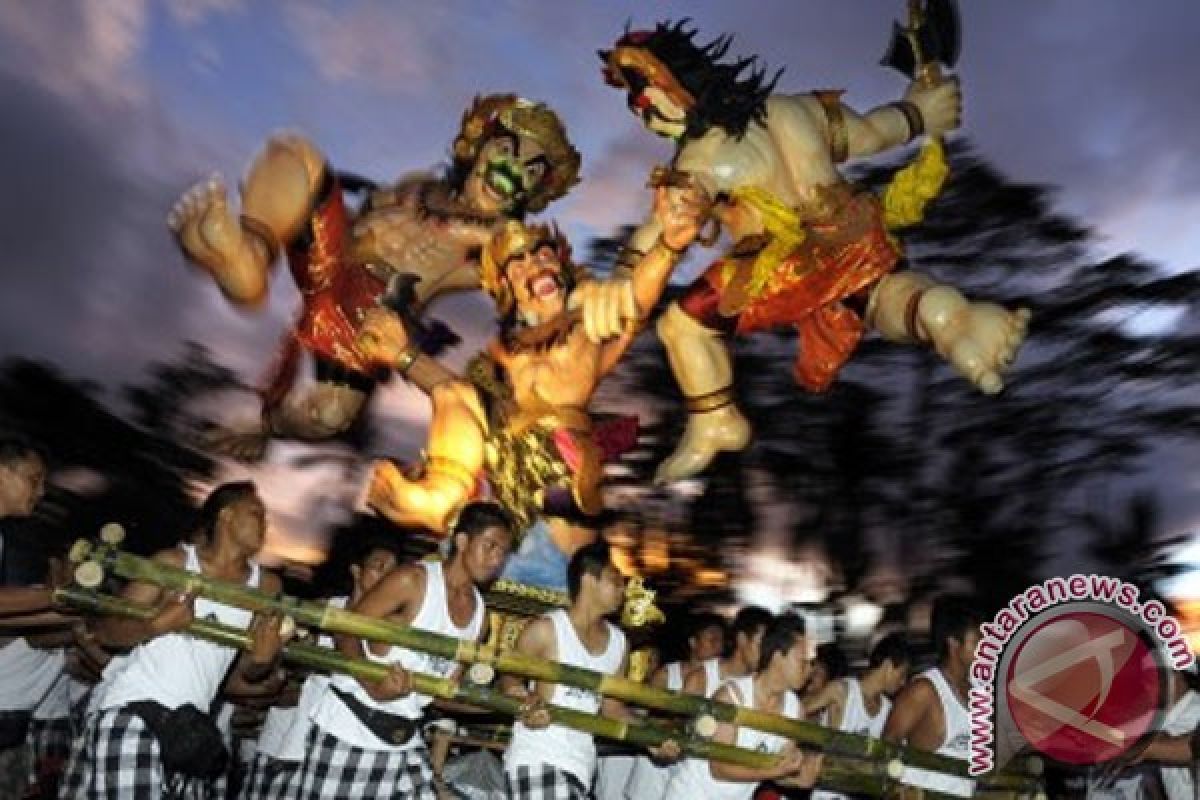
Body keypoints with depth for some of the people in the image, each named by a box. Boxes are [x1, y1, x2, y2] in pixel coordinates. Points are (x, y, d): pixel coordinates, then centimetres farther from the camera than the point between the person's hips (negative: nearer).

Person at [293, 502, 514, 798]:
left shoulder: (479, 613, 7)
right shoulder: (412, 580, -13)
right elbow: (345, 631, -13)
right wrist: (373, 685, -29)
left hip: (404, 741, 6)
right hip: (348, 728, -6)